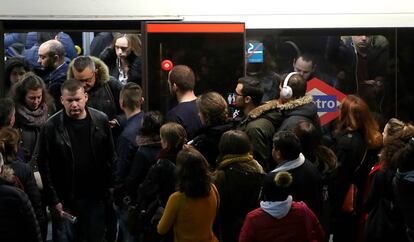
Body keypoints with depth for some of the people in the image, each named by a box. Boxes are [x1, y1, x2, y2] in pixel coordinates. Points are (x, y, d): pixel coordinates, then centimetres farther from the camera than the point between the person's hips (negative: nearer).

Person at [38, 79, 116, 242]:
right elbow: (45, 167, -5)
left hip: (96, 198, 2)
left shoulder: (101, 121, -1)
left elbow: (110, 159, 5)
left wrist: (108, 192, 2)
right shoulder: (52, 126, -8)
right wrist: (54, 201, -8)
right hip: (65, 202, -2)